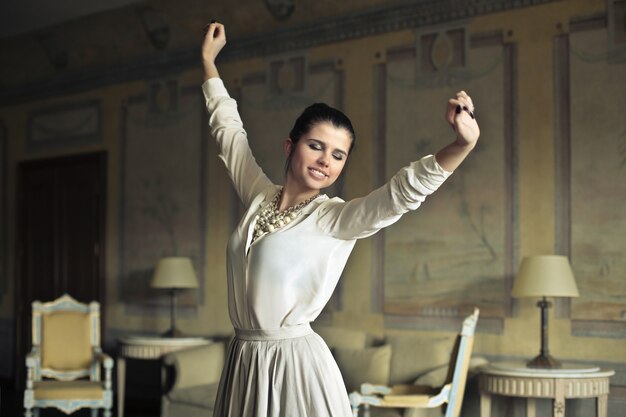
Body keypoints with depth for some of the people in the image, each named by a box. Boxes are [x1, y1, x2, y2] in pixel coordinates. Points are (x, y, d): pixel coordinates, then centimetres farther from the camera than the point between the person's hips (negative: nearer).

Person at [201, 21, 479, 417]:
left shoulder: (335, 218, -8)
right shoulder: (260, 197, 6)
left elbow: (403, 192, -24)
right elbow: (228, 129, 19)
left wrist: (463, 144, -40)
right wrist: (208, 59, 27)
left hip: (295, 363, -5)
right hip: (243, 360, 5)